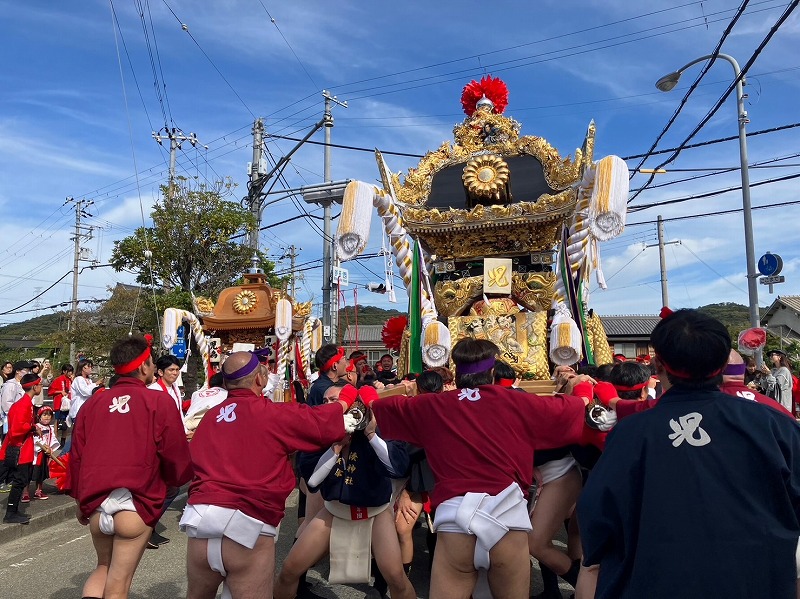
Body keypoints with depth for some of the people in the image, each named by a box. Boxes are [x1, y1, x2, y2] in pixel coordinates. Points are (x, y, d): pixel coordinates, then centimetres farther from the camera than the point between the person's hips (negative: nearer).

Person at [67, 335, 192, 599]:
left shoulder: (93, 403, 9)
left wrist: (79, 500, 25)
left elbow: (76, 455, 13)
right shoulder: (158, 401, -6)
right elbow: (177, 456, -5)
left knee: (104, 567, 25)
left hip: (96, 504, 5)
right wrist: (176, 480, 17)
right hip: (135, 504, -4)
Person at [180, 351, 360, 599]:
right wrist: (344, 404, 19)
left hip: (200, 521, 6)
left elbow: (199, 462, 19)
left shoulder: (209, 418, 13)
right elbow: (323, 422, 3)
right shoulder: (274, 413, -2)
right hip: (248, 527, -5)